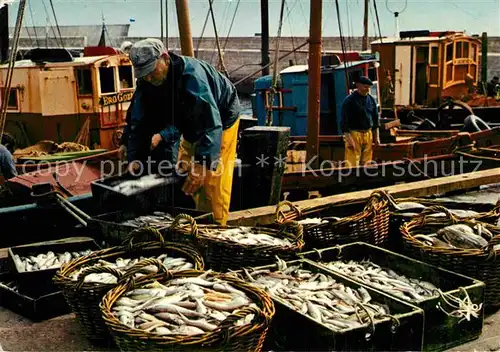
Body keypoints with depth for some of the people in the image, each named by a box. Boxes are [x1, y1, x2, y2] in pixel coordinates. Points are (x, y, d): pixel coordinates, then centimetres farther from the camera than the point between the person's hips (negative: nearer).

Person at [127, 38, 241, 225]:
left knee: (212, 181, -14)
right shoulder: (146, 84, -14)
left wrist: (202, 163, -50)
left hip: (221, 120, -8)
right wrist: (134, 158, -21)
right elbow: (140, 124, -9)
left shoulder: (192, 75, -38)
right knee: (183, 175, 8)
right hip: (192, 126, 8)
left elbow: (211, 125, -43)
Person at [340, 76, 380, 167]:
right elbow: (344, 121, -9)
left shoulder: (371, 100, 12)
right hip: (354, 134, -5)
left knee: (366, 164, 6)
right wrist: (348, 138, -15)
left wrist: (376, 136, 15)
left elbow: (375, 119, 19)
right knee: (352, 164, -10)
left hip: (368, 134, 6)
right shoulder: (349, 100, -6)